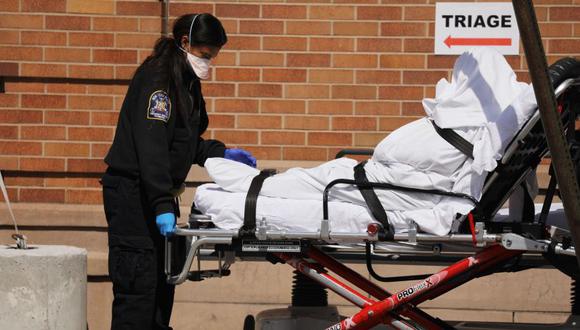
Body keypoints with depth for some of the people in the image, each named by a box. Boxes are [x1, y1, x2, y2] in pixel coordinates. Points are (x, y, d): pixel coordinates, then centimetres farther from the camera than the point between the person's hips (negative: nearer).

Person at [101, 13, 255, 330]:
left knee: (162, 283, 12)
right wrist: (163, 205, -29)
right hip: (132, 193, -10)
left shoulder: (188, 81, 15)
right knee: (138, 285, -11)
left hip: (158, 193, 10)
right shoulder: (157, 77, -16)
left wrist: (221, 153, 13)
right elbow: (151, 147, -24)